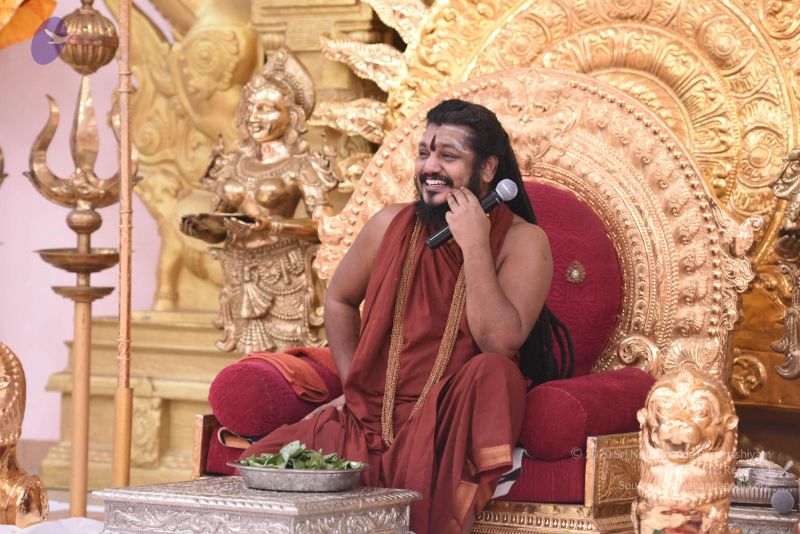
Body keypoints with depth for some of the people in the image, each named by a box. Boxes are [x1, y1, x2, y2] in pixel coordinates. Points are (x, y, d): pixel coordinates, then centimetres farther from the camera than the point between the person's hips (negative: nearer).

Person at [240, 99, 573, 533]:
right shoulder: (391, 225, 4)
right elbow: (339, 301, 21)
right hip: (369, 416, 3)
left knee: (491, 369, -36)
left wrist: (474, 245, -23)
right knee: (260, 463, -19)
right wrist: (352, 383, 11)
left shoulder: (522, 241, -7)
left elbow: (500, 343, -21)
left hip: (450, 424, -3)